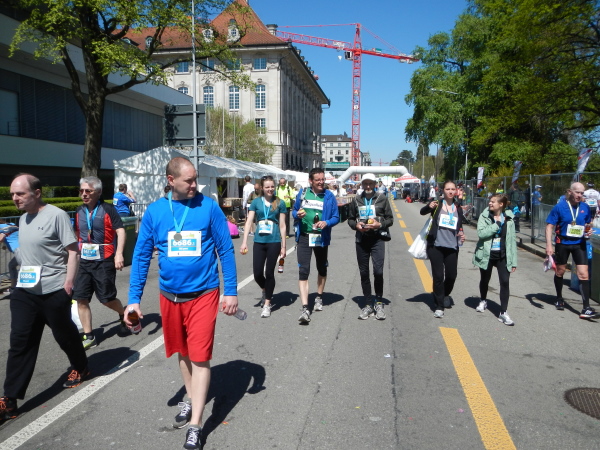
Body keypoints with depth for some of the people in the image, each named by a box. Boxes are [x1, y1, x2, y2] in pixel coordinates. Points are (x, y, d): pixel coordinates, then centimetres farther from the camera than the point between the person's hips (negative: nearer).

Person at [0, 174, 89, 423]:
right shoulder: (23, 219, 10)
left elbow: (73, 250, -14)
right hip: (24, 291, 6)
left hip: (54, 291, -6)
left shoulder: (56, 215, -13)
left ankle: (80, 368, 38)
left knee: (64, 334, 12)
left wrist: (69, 281, -17)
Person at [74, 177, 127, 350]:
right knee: (80, 299, 1)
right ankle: (88, 336, 13)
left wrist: (119, 253, -23)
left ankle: (123, 315, 32)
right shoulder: (79, 211, 9)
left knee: (107, 298, 0)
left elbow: (120, 231, -14)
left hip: (104, 261, -6)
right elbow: (77, 235, 20)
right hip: (84, 261, 6)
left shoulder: (108, 209, -9)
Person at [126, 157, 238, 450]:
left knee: (200, 357, -2)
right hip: (170, 296, 3)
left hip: (203, 295, -3)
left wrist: (231, 292, -7)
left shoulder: (209, 207, -7)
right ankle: (190, 398, 44)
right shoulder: (155, 211, -2)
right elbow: (141, 256, 2)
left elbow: (226, 250, -4)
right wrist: (134, 299, 0)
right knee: (182, 352, 20)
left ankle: (195, 426, 11)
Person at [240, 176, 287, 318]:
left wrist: (283, 246, 1)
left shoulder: (279, 203, 2)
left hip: (274, 242, -2)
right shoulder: (256, 202, 4)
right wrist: (244, 242, -7)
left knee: (269, 273, 2)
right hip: (259, 242, 2)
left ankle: (267, 304, 15)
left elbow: (282, 226, 3)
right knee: (257, 273, 3)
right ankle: (265, 291, 36)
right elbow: (249, 222, 1)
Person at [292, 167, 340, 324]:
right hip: (304, 237, 0)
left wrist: (326, 223, -20)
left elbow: (336, 217, -1)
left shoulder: (329, 196, -3)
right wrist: (297, 214, -11)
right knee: (303, 271, -10)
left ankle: (319, 298, 40)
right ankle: (305, 308, -11)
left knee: (322, 269, 17)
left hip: (321, 238, 1)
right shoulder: (302, 193, 1)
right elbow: (294, 211, 12)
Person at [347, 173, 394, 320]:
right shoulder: (356, 200, 10)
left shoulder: (382, 198, 3)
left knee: (378, 271, -13)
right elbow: (350, 219, 16)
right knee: (364, 273, 7)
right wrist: (356, 225, -6)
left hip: (377, 240, -3)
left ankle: (378, 303, 7)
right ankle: (368, 304, 20)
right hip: (361, 240, 3)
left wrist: (380, 224, -14)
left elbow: (390, 219, 5)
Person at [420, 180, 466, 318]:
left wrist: (462, 235, -1)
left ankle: (445, 295, 36)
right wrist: (429, 206, -35)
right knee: (438, 276, -2)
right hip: (436, 246, -4)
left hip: (452, 247, 4)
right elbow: (422, 212, -12)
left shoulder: (458, 208, 12)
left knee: (451, 275, 6)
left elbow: (460, 226, 21)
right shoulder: (436, 203, 0)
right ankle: (439, 306, 8)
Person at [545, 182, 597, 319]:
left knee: (583, 274, -7)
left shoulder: (585, 207, -1)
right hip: (562, 243, -2)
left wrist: (589, 231, -6)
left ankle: (586, 309, -5)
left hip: (579, 244, 2)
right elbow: (549, 226, -11)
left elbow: (588, 223, 17)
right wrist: (548, 245, -20)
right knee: (560, 271, 15)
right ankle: (559, 298, 37)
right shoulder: (559, 207, -11)